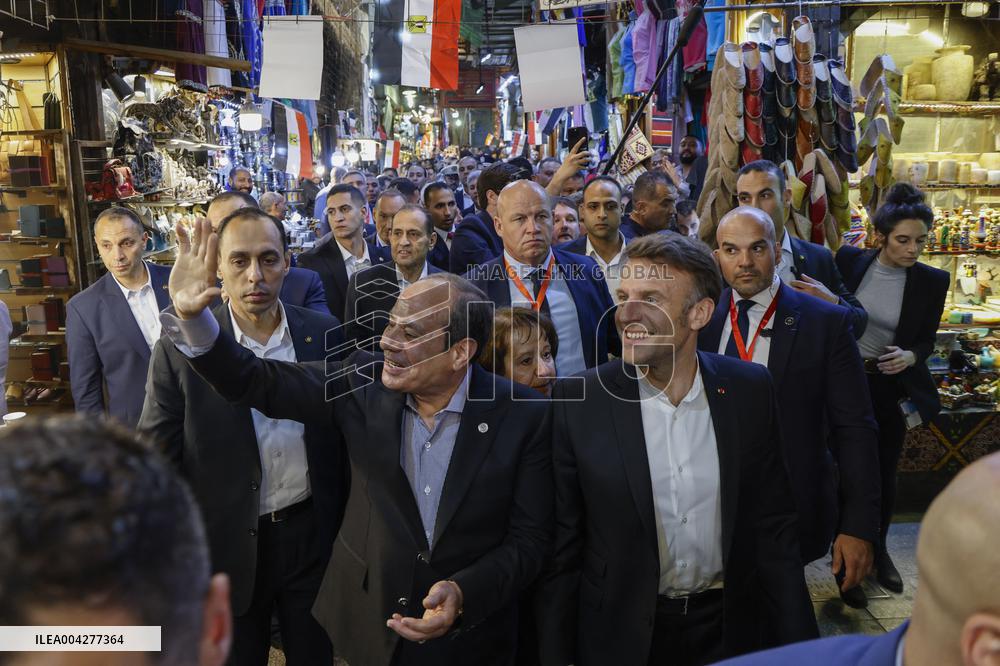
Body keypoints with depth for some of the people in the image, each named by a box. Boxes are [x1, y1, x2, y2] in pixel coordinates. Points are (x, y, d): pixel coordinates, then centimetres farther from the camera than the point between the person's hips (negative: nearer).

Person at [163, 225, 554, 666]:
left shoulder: (522, 418, -18)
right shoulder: (363, 382, -13)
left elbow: (528, 539, -12)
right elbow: (255, 382, -10)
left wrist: (465, 592, -27)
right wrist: (192, 314, -24)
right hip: (366, 618, 3)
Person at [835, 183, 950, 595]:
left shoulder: (932, 281, -7)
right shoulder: (849, 261, -9)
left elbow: (926, 341, 0)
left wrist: (910, 356, -18)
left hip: (890, 387, 1)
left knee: (884, 472, 12)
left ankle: (878, 548, 35)